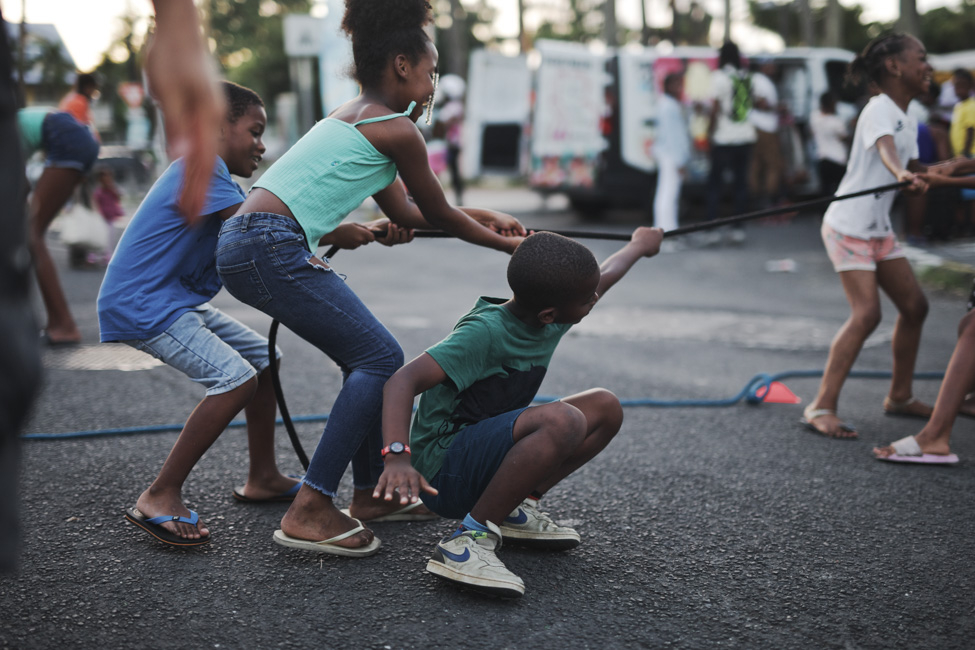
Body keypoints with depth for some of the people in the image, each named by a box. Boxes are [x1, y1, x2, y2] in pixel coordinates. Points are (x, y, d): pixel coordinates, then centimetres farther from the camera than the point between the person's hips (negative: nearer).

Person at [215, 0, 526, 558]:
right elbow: (438, 215, 7)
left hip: (245, 241, 10)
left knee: (368, 355, 16)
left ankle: (370, 493, 25)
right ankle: (309, 511, -9)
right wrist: (507, 245, 21)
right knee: (380, 359, -7)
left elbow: (405, 211, 30)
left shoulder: (353, 116, 24)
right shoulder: (397, 129, -5)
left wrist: (484, 216, 32)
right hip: (270, 246, -10)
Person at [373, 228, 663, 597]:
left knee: (605, 408, 4)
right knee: (562, 421, -32)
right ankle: (470, 539, -24)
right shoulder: (486, 332, -24)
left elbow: (604, 277, 24)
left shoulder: (547, 320, 2)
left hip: (487, 457, 10)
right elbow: (403, 380, -33)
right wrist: (397, 456, -47)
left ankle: (515, 508, 7)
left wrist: (639, 246, 41)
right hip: (443, 473, -9)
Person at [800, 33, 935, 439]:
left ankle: (899, 397, 25)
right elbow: (885, 149, -37)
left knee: (914, 306, 10)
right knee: (866, 314, -18)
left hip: (879, 228, 10)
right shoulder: (880, 109, -15)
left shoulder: (907, 121, 14)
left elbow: (911, 168, 19)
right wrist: (902, 173, -56)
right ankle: (820, 408, -15)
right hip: (848, 226, -9)